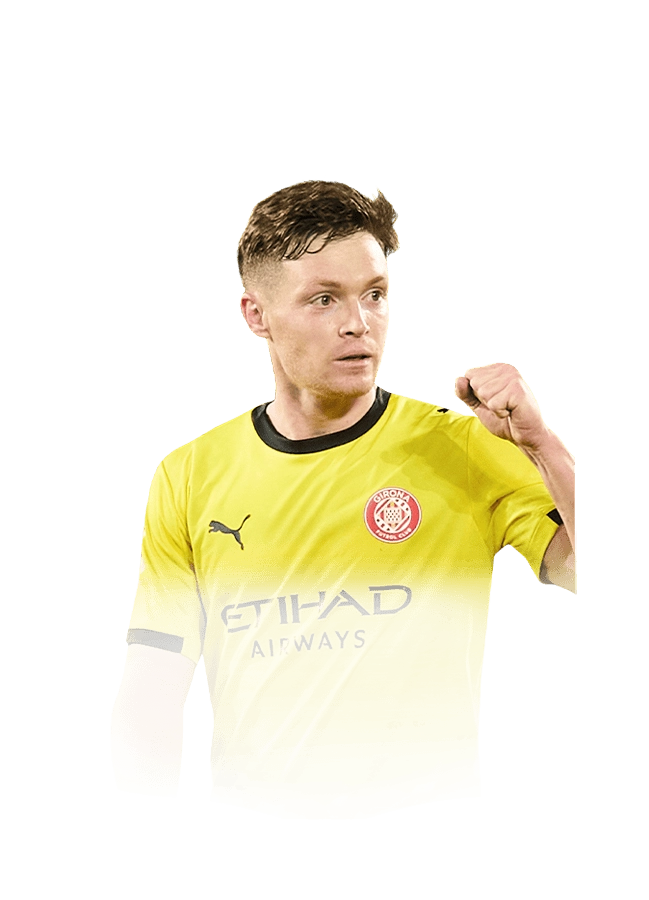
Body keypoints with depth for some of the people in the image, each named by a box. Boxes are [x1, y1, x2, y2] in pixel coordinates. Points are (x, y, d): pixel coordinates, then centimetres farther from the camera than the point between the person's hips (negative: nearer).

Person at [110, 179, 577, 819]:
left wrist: (538, 443, -12)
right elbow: (150, 693, 4)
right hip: (247, 811, 2)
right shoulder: (188, 477, 7)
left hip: (423, 810, -1)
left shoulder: (468, 449, 2)